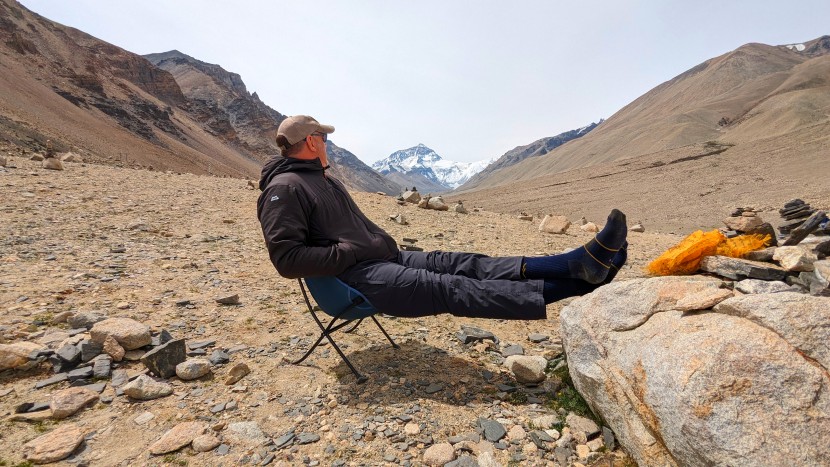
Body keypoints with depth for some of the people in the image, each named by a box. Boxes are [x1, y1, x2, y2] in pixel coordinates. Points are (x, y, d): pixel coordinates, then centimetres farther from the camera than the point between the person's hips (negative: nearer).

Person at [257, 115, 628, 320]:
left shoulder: (325, 180, 22)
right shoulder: (284, 189, -8)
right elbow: (288, 259, -17)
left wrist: (384, 241, 9)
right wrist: (350, 252, -17)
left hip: (383, 258, 9)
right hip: (354, 277, -9)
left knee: (462, 264, -9)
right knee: (450, 288, -20)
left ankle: (578, 263, -16)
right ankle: (578, 283, -24)